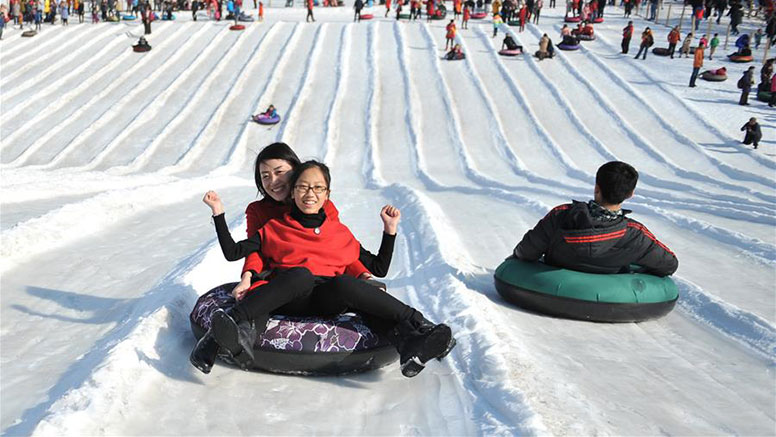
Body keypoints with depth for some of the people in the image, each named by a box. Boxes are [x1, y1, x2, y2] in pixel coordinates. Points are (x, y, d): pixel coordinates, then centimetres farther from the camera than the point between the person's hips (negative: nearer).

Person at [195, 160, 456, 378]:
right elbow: (232, 253, 13)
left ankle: (411, 336, -49)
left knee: (343, 283, -36)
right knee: (301, 275, -37)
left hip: (329, 299, 1)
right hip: (288, 297, -1)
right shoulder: (275, 229, 22)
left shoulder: (340, 232, 25)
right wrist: (219, 215, 7)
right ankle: (240, 330, -57)